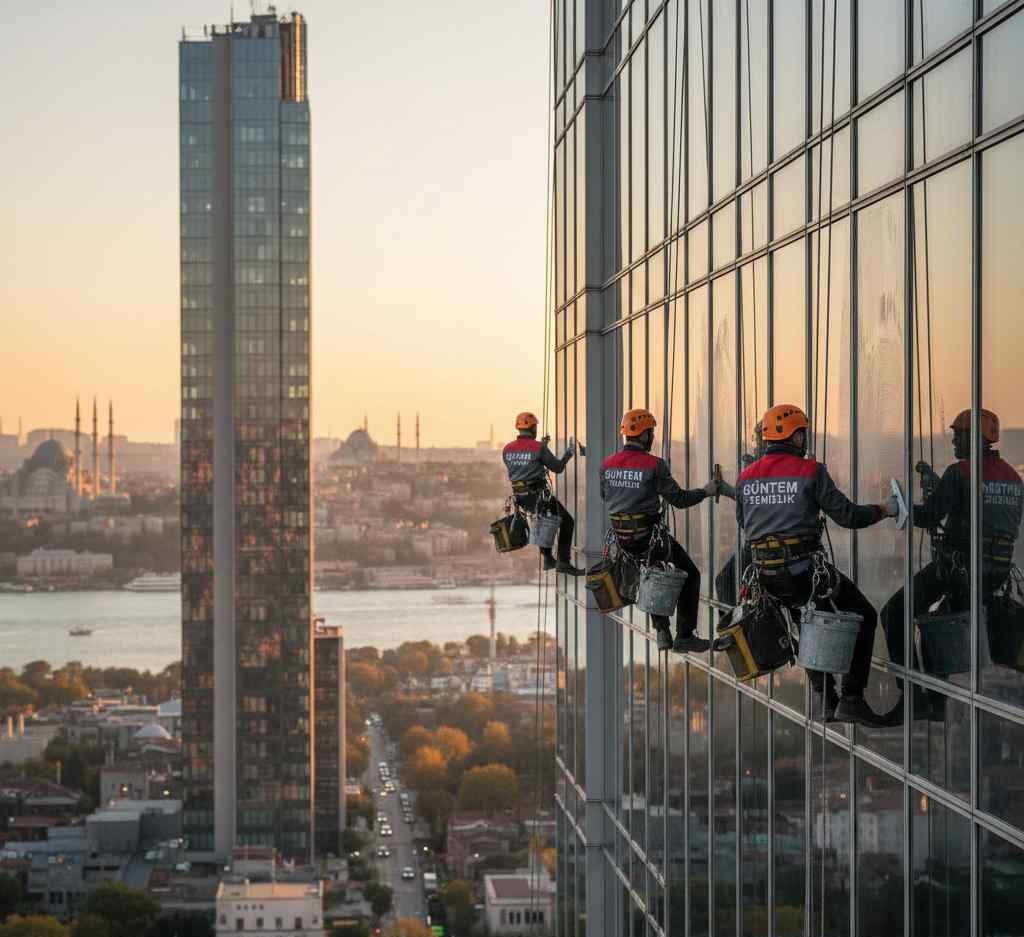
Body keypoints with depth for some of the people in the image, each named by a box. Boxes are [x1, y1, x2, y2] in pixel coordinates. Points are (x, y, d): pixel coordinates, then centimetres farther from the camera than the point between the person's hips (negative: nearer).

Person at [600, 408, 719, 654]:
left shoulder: (607, 465, 1)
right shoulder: (653, 465, -15)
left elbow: (604, 497, 16)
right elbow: (679, 499, -12)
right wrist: (706, 491, 4)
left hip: (620, 537, 6)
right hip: (648, 534, -6)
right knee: (690, 575, 10)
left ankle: (662, 631, 28)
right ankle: (684, 636, 7)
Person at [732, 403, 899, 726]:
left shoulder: (746, 477, 7)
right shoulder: (810, 471, -9)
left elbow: (743, 524, 18)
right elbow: (846, 515, -8)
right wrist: (884, 510, 8)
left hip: (766, 575, 6)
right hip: (803, 569, -6)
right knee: (864, 617, 8)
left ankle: (825, 698, 24)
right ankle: (851, 698, 0)